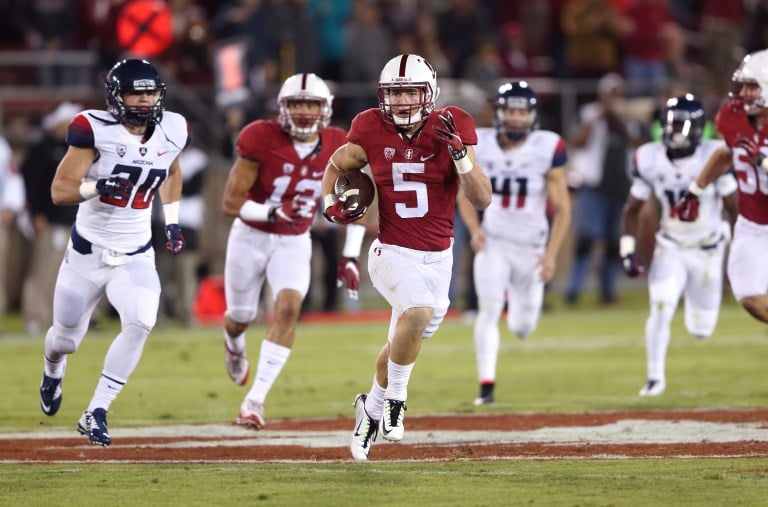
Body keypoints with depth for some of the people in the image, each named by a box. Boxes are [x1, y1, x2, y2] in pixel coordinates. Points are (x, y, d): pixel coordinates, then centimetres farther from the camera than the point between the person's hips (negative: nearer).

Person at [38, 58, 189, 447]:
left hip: (135, 256, 2)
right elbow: (59, 191, -19)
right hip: (87, 253, -2)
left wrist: (172, 221, 15)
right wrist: (97, 187, -36)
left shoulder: (170, 132, -4)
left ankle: (96, 413, -14)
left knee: (140, 323, -25)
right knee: (66, 339, 13)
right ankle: (53, 370, 53)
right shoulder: (96, 131, -18)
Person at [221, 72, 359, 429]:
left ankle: (255, 400, -19)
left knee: (289, 308, -22)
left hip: (294, 243, 2)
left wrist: (350, 256, -1)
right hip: (250, 237, -1)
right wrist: (273, 213, -37)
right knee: (241, 317, 13)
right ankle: (234, 347, 54)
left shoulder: (336, 149, -10)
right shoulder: (261, 140, -21)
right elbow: (231, 202, -21)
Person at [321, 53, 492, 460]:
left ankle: (371, 407, 46)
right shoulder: (372, 131, -8)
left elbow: (482, 200, -11)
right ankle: (394, 395, -10)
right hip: (393, 254, -3)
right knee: (420, 311, -31)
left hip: (438, 259, 3)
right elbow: (336, 166, 13)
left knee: (403, 345, 17)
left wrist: (458, 152, -25)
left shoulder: (451, 128, -8)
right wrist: (331, 204, -6)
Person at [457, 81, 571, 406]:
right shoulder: (479, 146, -7)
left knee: (522, 328, 8)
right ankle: (486, 386, -12)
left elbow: (562, 208, -10)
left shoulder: (548, 150, -14)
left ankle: (519, 297, 45)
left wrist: (551, 254, -18)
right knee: (489, 310, -17)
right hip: (494, 242, 0)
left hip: (531, 246, 0)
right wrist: (474, 229, -11)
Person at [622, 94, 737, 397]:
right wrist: (627, 251, -4)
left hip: (707, 250, -1)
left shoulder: (714, 157, -18)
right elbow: (633, 209, 4)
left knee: (701, 330, 5)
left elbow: (735, 207, -11)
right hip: (671, 249, 1)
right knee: (661, 308, -21)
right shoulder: (650, 160, -9)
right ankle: (655, 377, -6)